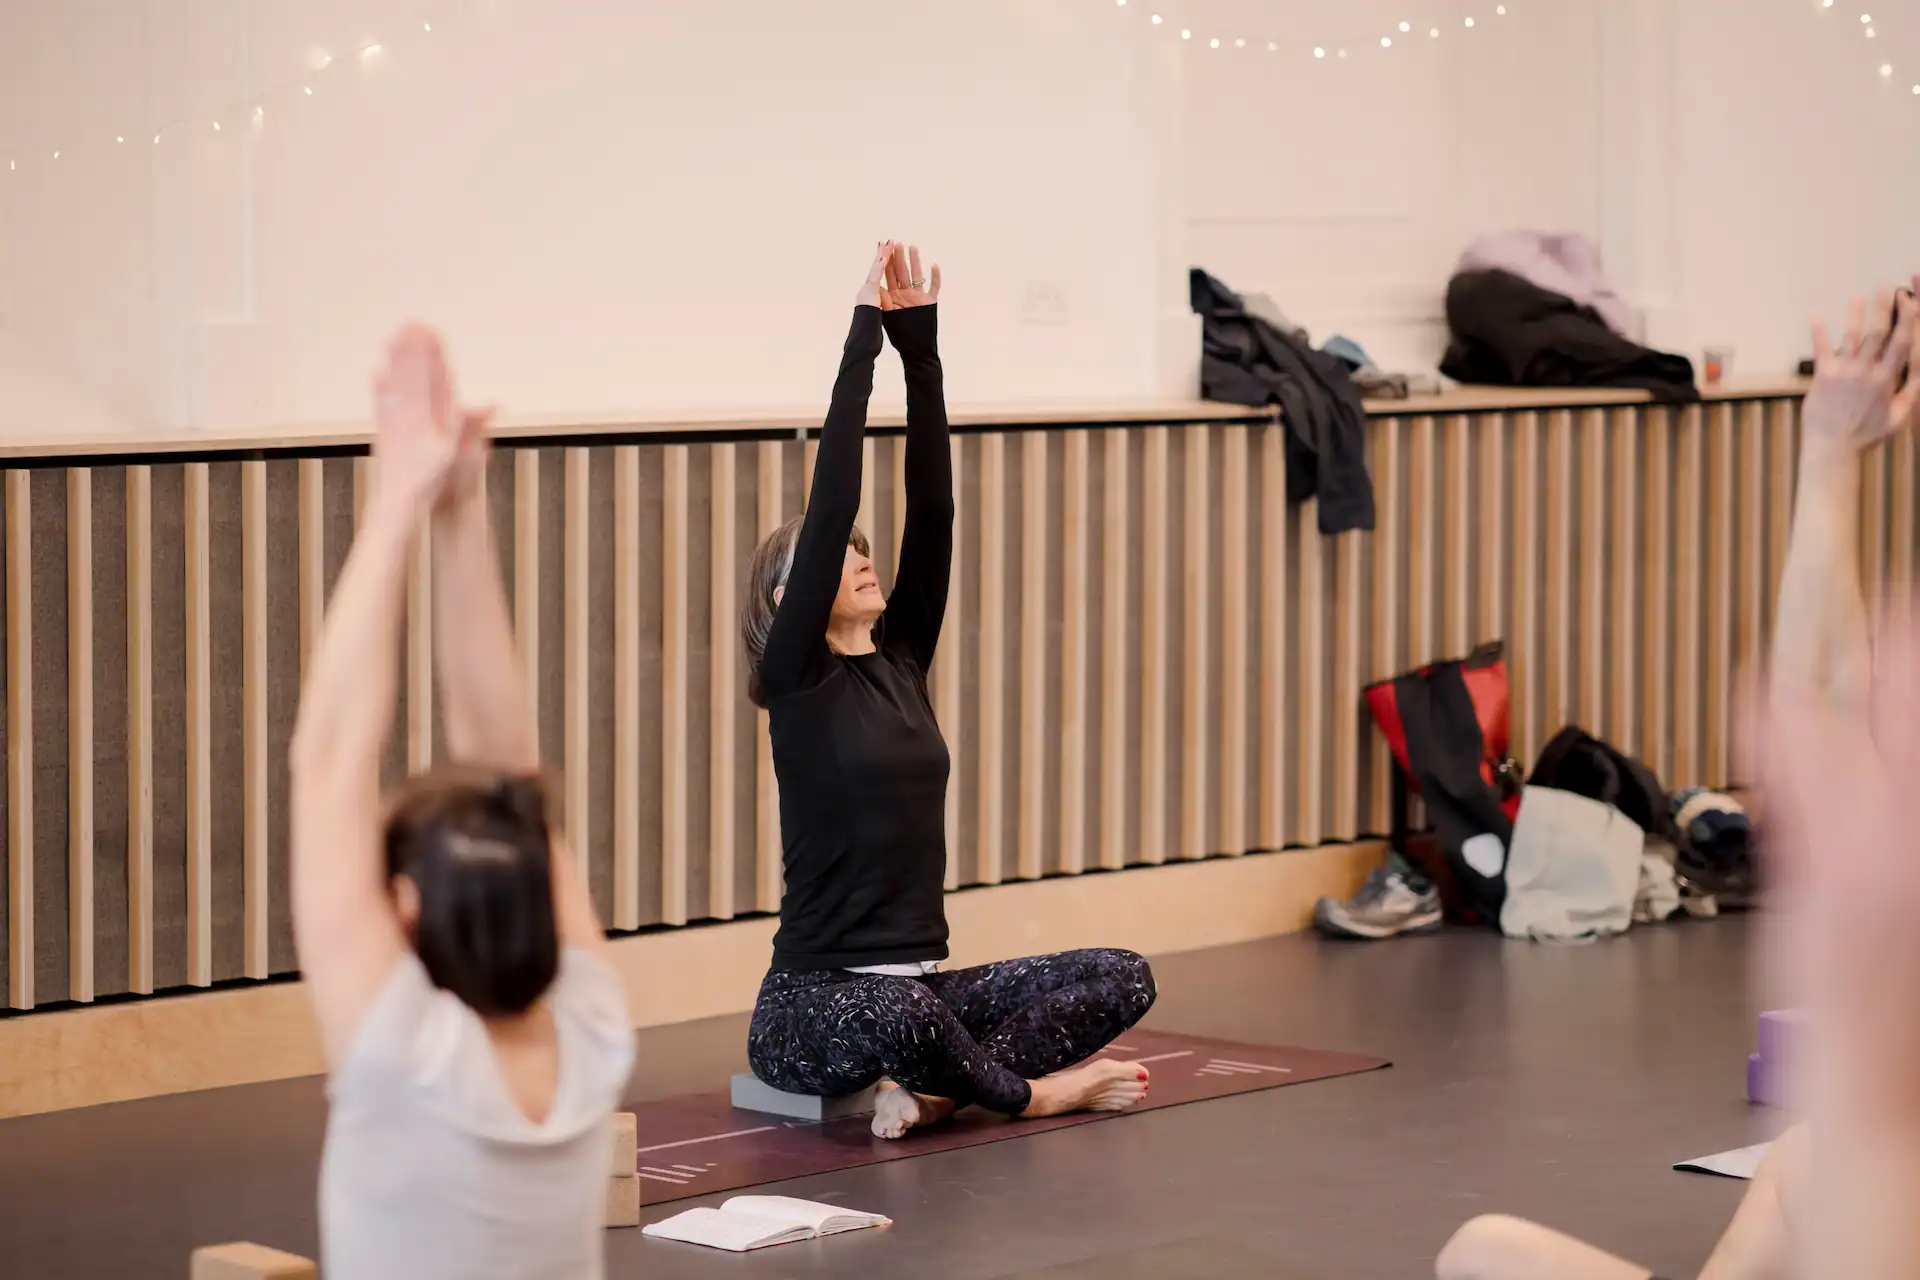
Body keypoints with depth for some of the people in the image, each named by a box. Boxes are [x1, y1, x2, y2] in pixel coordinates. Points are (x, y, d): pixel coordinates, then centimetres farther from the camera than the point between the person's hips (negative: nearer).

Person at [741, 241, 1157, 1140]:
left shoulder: (900, 661, 11)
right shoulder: (799, 679, -6)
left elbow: (931, 508, 4)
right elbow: (829, 506, -15)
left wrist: (921, 343, -2)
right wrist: (865, 337, -15)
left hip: (920, 990, 7)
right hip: (813, 1006, -7)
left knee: (1120, 979, -9)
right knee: (904, 1014, -40)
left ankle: (933, 1086, -12)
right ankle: (1030, 1089, -11)